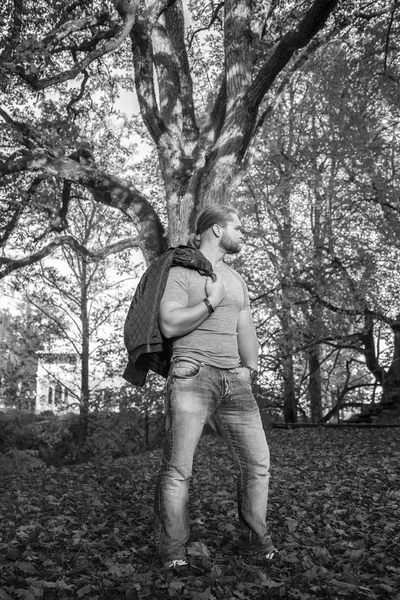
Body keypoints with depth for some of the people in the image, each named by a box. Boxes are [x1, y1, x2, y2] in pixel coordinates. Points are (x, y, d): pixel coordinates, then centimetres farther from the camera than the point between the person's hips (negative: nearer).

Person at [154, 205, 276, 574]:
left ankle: (255, 540, 20)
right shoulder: (180, 271, 1)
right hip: (192, 374, -6)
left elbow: (246, 331, 17)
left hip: (234, 380, 7)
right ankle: (173, 553, 6)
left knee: (258, 462, 4)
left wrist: (250, 368, 2)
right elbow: (169, 325, -11)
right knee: (178, 469, -6)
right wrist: (210, 302, -9)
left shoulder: (237, 279, 22)